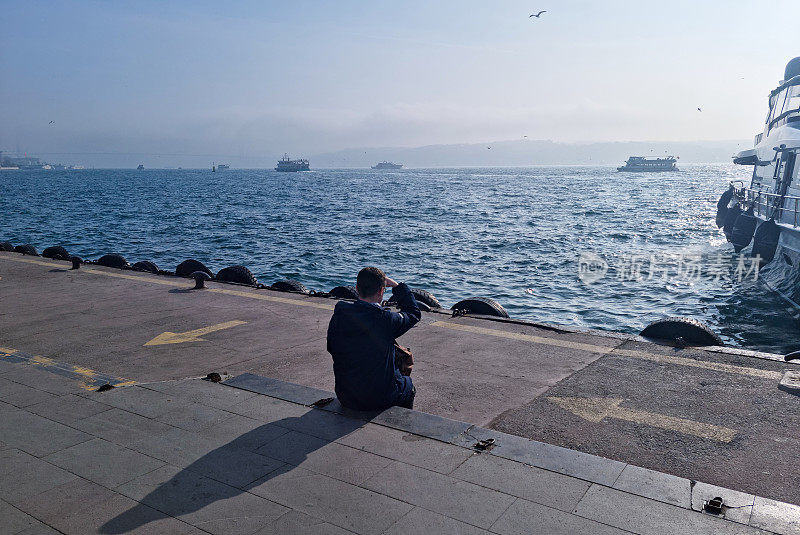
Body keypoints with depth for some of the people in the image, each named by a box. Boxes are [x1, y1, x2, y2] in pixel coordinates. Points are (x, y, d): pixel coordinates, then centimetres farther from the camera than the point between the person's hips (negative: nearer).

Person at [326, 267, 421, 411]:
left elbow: (331, 349, 6)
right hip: (381, 399, -4)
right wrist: (397, 286, 6)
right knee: (408, 383, 29)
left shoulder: (337, 317, -10)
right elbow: (414, 312, -1)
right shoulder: (387, 319, -21)